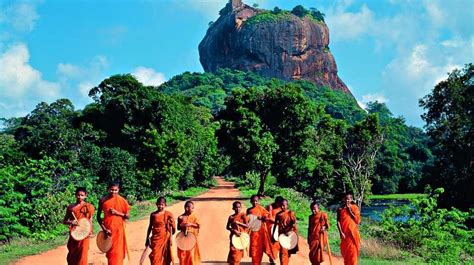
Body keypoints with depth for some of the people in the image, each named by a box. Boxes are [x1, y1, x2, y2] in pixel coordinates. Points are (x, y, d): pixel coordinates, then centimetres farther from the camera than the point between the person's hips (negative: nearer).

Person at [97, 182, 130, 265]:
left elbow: (127, 216, -1)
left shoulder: (122, 201, -4)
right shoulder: (103, 200, -2)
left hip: (118, 230, -1)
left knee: (117, 252, -2)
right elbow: (98, 216, 3)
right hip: (108, 229, 1)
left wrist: (117, 212, -16)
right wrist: (104, 229, -8)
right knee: (109, 251, 10)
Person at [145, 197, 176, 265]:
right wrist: (147, 239, 11)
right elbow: (150, 227, 10)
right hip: (155, 238, 2)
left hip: (164, 238, -1)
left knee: (165, 257, 5)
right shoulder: (153, 215, 3)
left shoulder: (168, 215, -4)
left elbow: (171, 228, -2)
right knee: (155, 257, -4)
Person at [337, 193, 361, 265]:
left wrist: (350, 210, -9)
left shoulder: (354, 208, 2)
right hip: (344, 234, 1)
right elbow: (338, 222, -2)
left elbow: (357, 221, -5)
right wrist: (341, 232, -14)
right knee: (345, 251, 5)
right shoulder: (340, 209, 3)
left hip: (353, 233, -1)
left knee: (353, 252, -2)